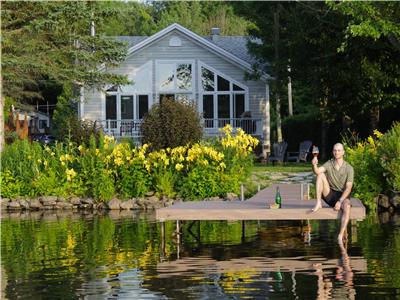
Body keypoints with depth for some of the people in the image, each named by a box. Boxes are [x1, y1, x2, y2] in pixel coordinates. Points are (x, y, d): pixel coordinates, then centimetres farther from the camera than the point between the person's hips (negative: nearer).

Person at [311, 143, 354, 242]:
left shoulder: (349, 168, -7)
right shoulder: (329, 164, -1)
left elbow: (348, 188, -13)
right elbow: (317, 171, -21)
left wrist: (340, 201, -24)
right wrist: (314, 165, -45)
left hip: (343, 195, -2)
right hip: (329, 195, 2)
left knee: (347, 206, -38)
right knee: (321, 175, -19)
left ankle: (341, 236, -41)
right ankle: (318, 203, -20)